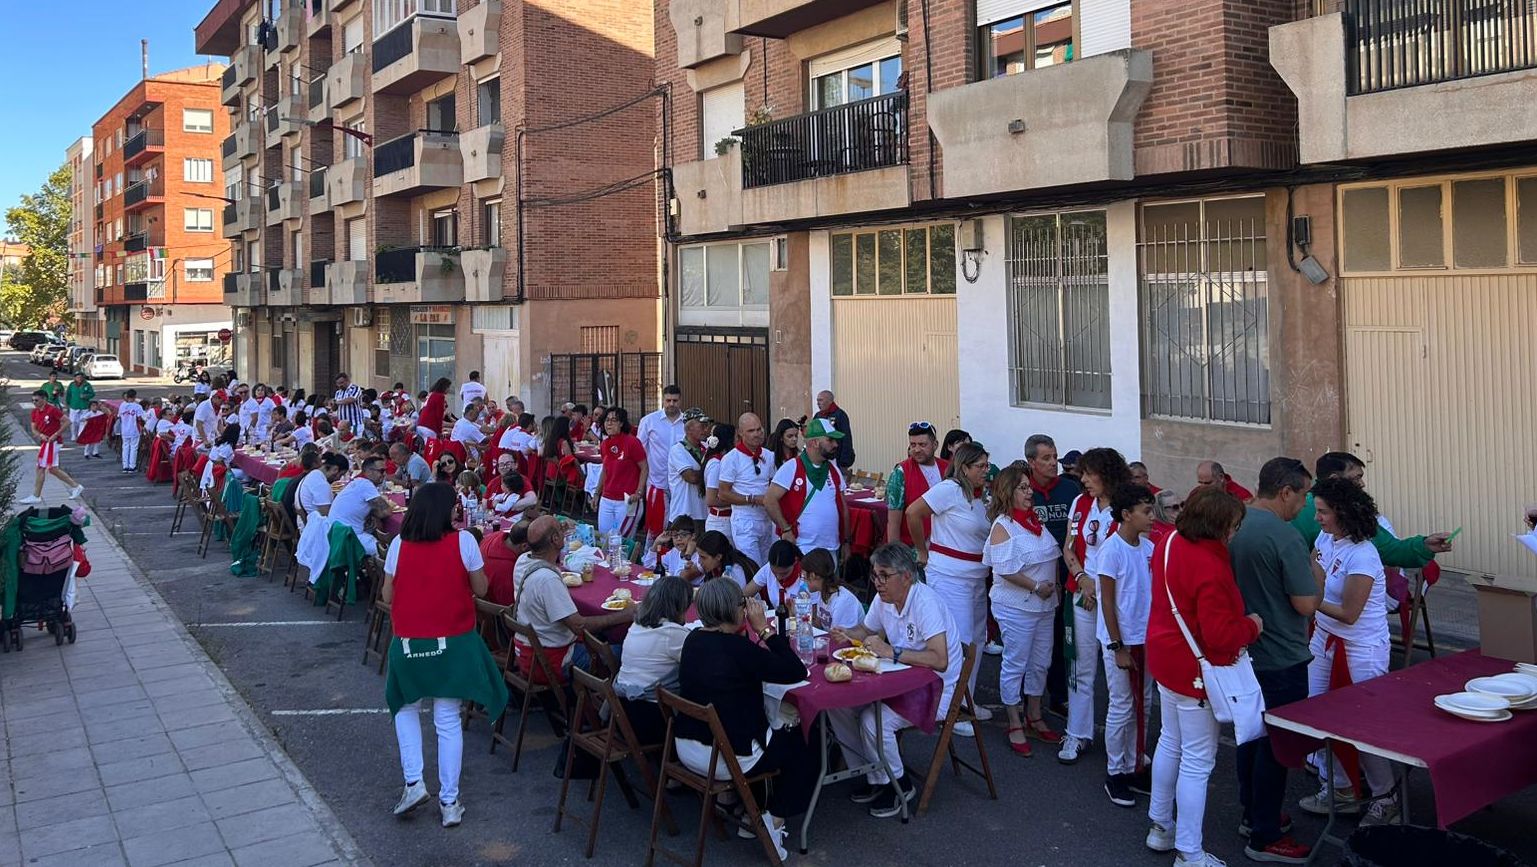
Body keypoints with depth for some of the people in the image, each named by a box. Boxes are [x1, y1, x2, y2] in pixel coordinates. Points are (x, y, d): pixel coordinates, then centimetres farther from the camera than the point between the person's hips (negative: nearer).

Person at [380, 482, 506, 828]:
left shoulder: (399, 544, -4)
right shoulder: (463, 541, -9)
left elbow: (387, 596, 3)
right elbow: (480, 589, -2)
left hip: (408, 643, 1)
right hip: (454, 643, -1)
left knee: (406, 709, 24)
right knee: (448, 721, 8)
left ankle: (413, 782, 10)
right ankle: (449, 802, 13)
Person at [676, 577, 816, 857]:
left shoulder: (693, 639, 1)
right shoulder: (737, 648, -23)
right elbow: (797, 672, -17)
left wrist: (756, 634, 2)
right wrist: (765, 629, -13)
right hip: (728, 758, -8)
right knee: (802, 748, 16)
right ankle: (774, 819, 15)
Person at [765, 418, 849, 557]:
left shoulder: (834, 471, 10)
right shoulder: (791, 469, -9)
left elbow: (843, 508, 16)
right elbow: (769, 501, -13)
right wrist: (786, 530, -16)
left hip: (832, 549, 6)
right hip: (801, 549, -6)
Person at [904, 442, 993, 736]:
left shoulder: (980, 496, 9)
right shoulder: (950, 489, -15)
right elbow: (913, 512, -18)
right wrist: (923, 551, -7)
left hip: (977, 576, 8)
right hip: (950, 576, -8)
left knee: (976, 639, 15)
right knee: (958, 642, -5)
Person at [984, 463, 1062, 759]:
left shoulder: (1034, 520, 9)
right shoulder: (1003, 526, -15)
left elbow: (1052, 556, 17)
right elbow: (1006, 570, -21)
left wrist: (1054, 586, 6)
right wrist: (1036, 587, -15)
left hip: (1044, 604, 8)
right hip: (1016, 607, -8)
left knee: (1040, 663, 15)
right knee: (1015, 664, 2)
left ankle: (1034, 718, 29)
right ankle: (1015, 725, 13)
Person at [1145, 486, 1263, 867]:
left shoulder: (1170, 542, -1)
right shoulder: (1210, 568, -29)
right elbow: (1220, 636, -27)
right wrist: (1251, 626, -9)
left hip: (1167, 659, 10)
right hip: (1195, 672, -10)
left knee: (1170, 742, 23)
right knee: (1197, 761, 2)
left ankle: (1160, 827, 37)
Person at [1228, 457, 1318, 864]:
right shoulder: (1286, 537, -22)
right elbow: (1306, 604, -19)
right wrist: (1315, 571, -3)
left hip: (1244, 651, 8)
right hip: (1281, 658, -8)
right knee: (1276, 743, 2)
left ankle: (1252, 813, 34)